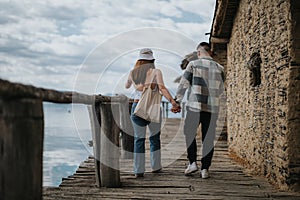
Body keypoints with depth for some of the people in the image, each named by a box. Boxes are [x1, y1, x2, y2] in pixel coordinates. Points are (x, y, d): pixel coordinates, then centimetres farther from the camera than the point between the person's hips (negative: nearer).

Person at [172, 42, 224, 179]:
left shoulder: (193, 65, -2)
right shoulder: (219, 68, 6)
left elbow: (183, 84, -3)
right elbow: (220, 90, 13)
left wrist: (176, 101, 4)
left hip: (195, 106, -2)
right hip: (212, 107, 2)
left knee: (189, 133, 16)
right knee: (208, 138, 7)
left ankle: (192, 162, 8)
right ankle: (205, 169, 7)